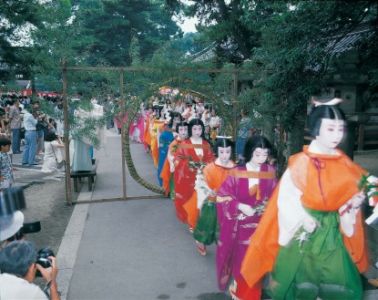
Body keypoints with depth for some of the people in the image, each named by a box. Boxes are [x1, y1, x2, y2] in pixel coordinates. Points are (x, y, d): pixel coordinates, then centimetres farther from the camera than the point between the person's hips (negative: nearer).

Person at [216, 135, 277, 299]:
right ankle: (237, 285, 37)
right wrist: (240, 206, -19)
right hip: (240, 222, -2)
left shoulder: (270, 172, -5)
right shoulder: (237, 173, -14)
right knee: (240, 256, 11)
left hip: (261, 223, 2)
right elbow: (222, 196, -10)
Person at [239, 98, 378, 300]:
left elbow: (352, 191, 8)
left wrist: (354, 201, -12)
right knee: (299, 276, 9)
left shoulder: (344, 163, 0)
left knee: (338, 283, 11)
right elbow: (286, 196, -14)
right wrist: (303, 220, -19)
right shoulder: (301, 162, -16)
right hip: (304, 230, -4)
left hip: (333, 229, 5)